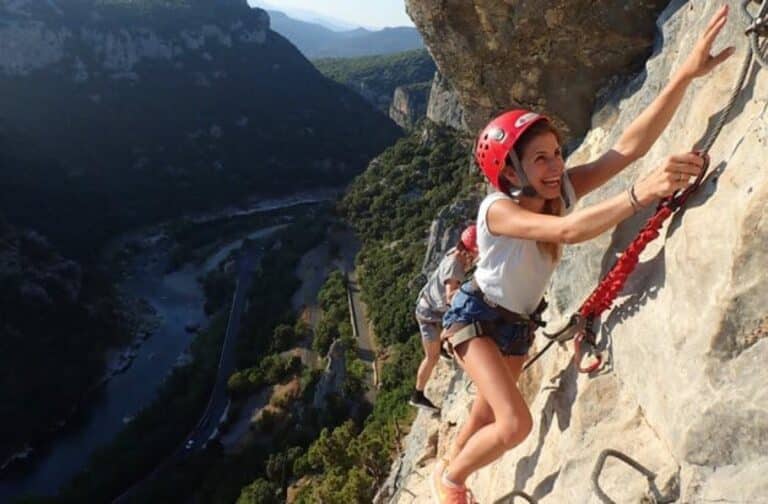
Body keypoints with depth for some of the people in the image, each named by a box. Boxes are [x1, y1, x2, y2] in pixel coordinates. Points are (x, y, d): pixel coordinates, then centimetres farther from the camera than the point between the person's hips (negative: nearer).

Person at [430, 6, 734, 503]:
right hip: (475, 315, -6)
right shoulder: (497, 209, -31)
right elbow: (566, 231, -49)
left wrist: (686, 74, -35)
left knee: (486, 415, 21)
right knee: (515, 423, -20)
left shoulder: (563, 191, -14)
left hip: (518, 324, 7)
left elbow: (631, 144, -26)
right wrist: (642, 193, -59)